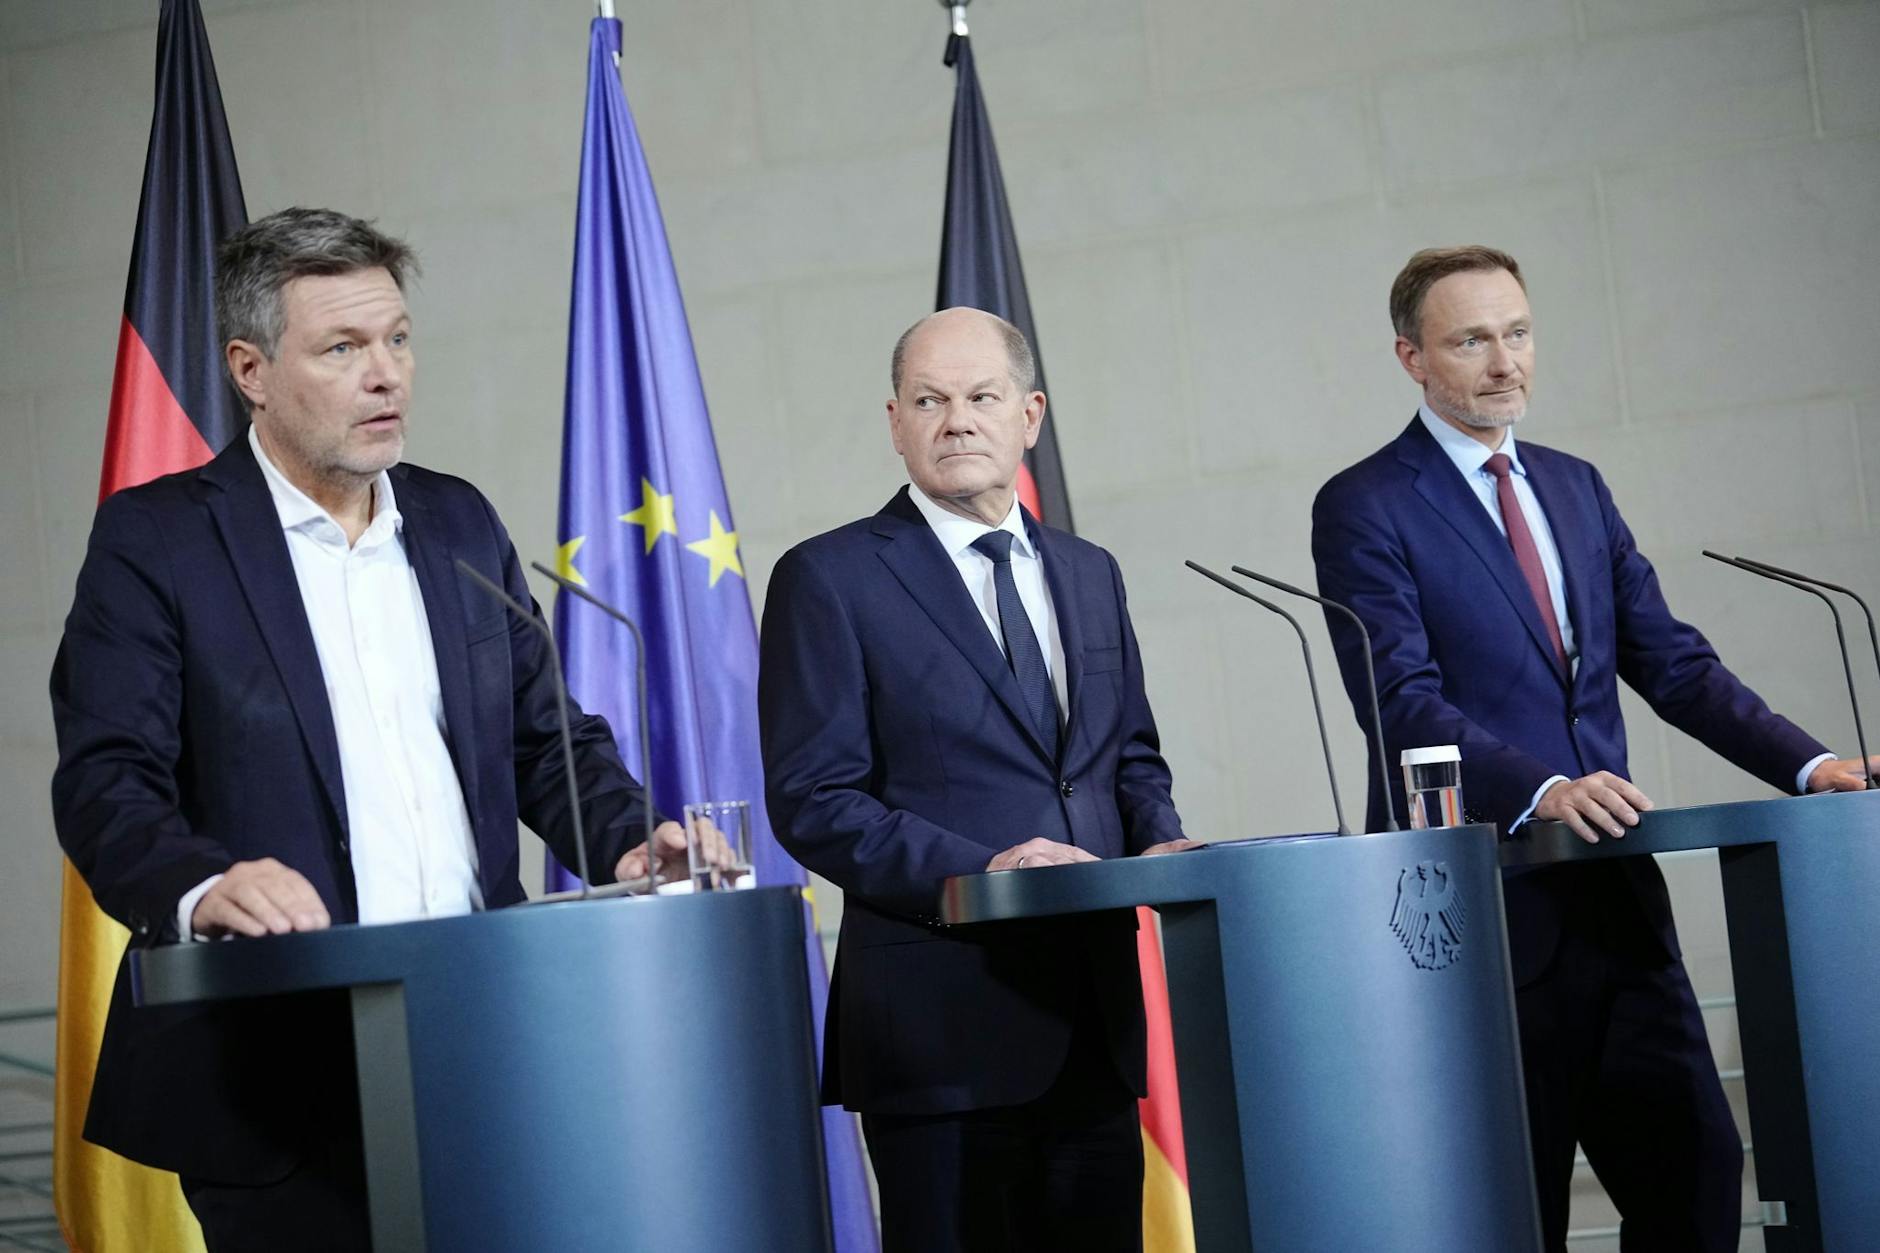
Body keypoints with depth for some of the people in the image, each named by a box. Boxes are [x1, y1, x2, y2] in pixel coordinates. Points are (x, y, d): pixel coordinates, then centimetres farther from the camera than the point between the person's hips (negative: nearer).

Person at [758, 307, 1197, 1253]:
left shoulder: (1089, 574, 16)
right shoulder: (829, 579, -2)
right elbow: (812, 801, -9)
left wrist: (1160, 843, -1)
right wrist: (982, 869, -20)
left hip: (1096, 1023, 5)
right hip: (944, 1025, -5)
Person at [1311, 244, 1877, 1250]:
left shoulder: (1576, 487, 17)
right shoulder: (1364, 509, -4)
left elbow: (1670, 660, 14)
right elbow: (1405, 703, -15)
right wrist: (1542, 791, -29)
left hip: (1618, 895, 6)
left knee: (1698, 1170, 3)